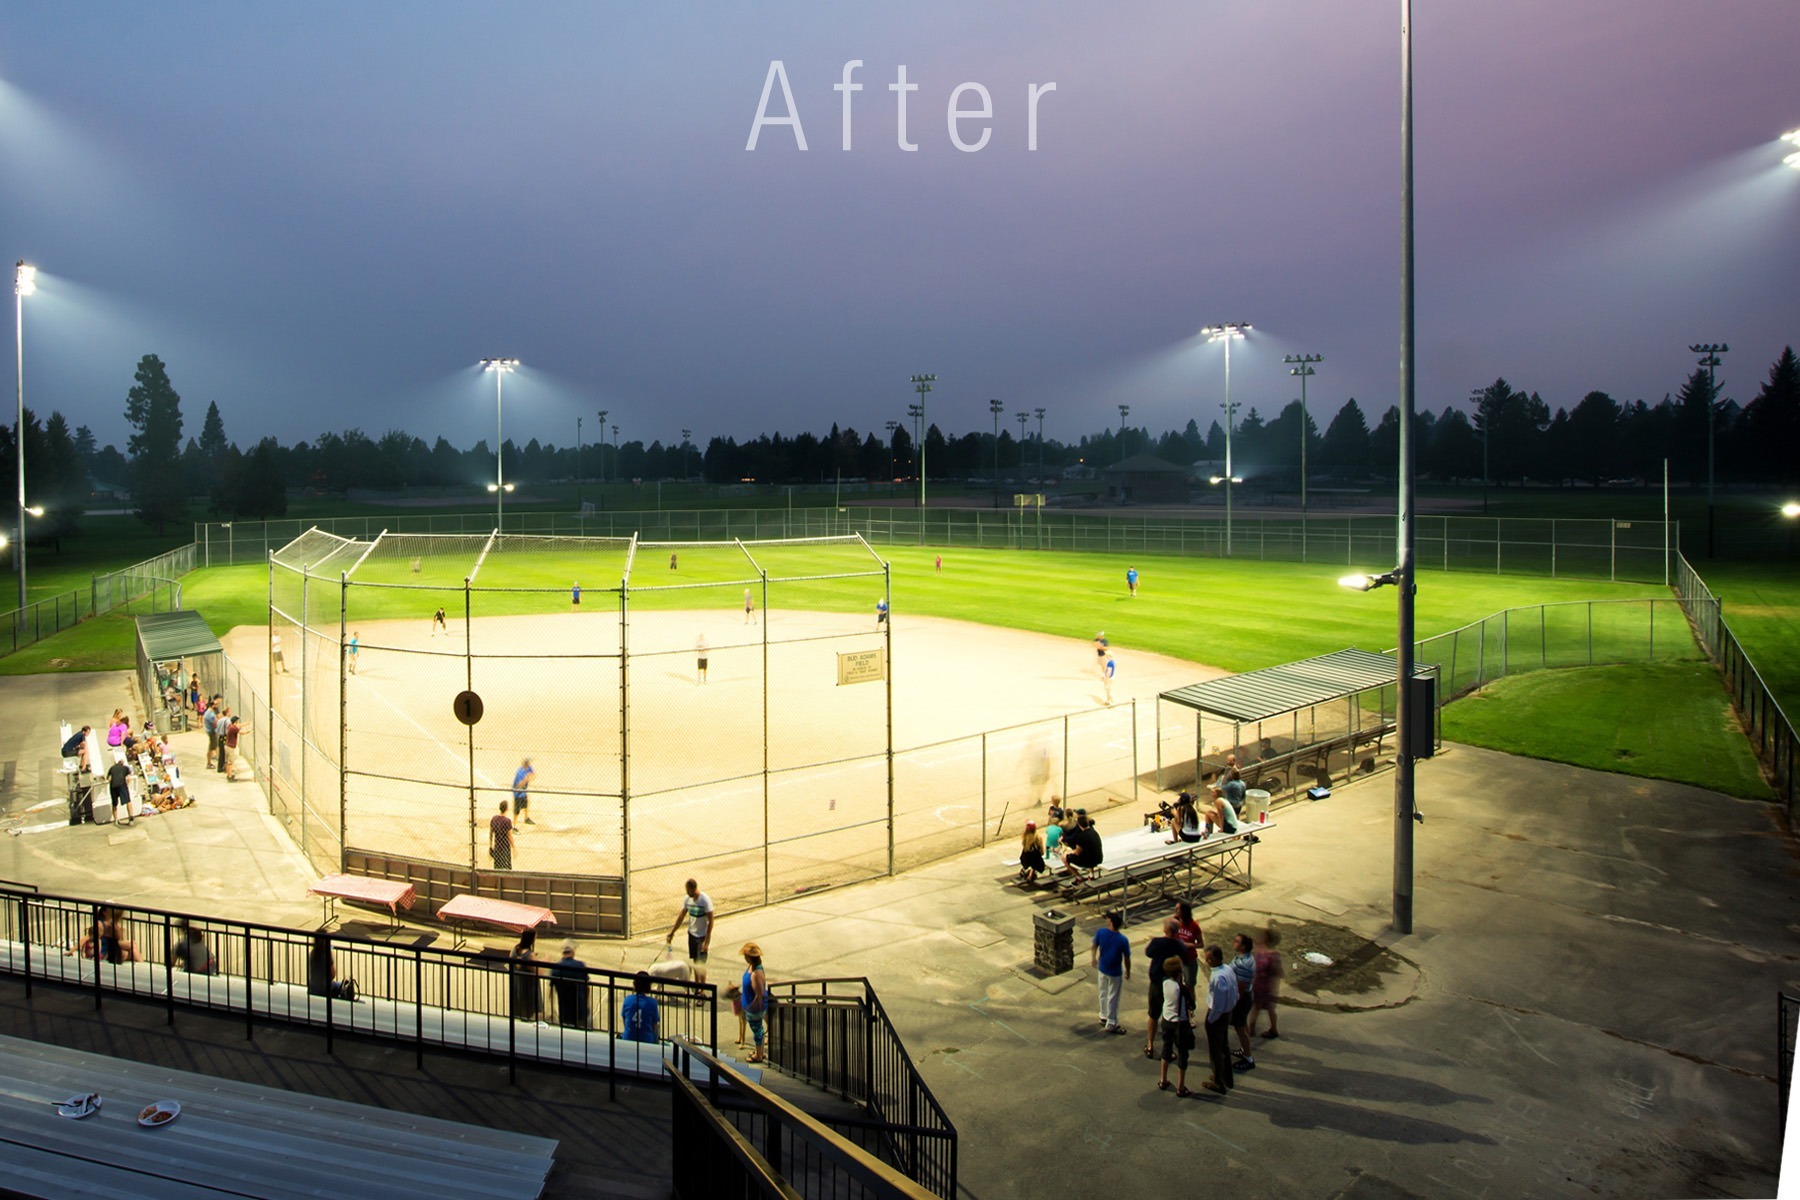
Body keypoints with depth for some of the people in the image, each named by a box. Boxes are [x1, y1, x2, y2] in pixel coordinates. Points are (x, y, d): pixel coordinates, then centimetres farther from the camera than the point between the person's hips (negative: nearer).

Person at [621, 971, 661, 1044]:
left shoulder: (627, 1000, -7)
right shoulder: (652, 1002, -13)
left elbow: (624, 1022, 6)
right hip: (646, 1040, -2)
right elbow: (655, 1026, -3)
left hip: (628, 1039, 2)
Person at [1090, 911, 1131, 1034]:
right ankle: (1111, 1024, 20)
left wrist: (1093, 959, 21)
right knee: (1113, 998, 10)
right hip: (1115, 973, -4)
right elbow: (1127, 959, -14)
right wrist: (1128, 972, 5)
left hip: (1102, 969, 4)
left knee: (1103, 993, 23)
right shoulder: (1123, 940, -25)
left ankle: (1103, 1017, 38)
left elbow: (1094, 947, 1)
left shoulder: (1100, 932, -17)